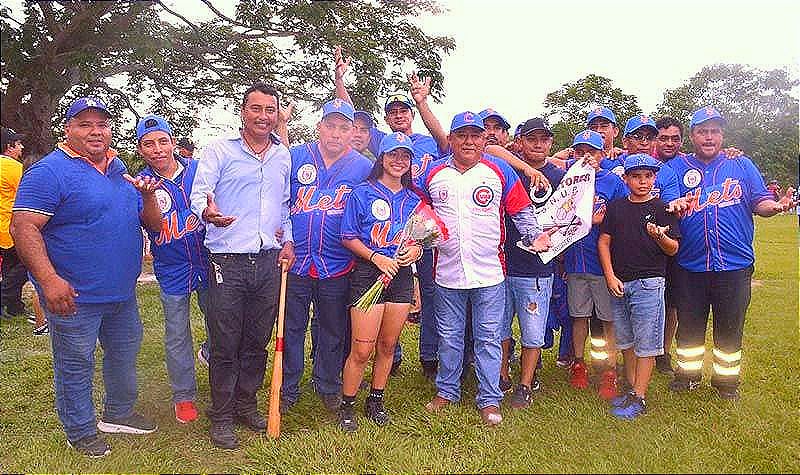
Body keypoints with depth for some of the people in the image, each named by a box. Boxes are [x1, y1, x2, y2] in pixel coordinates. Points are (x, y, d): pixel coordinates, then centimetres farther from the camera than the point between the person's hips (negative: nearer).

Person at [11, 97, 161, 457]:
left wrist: (148, 196, -6)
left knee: (125, 353, 20)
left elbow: (150, 223, 16)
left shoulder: (118, 168, 11)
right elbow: (23, 228, -20)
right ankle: (81, 432, 26)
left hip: (122, 292, 8)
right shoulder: (50, 170, -12)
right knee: (76, 365, 7)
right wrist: (49, 280, -28)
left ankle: (119, 413, 40)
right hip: (74, 295, -8)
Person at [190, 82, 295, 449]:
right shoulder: (219, 150, 0)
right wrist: (207, 212, -33)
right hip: (228, 262, -4)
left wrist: (288, 239, 10)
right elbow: (198, 193, -10)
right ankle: (221, 416, 21)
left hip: (269, 261, 4)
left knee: (258, 342, 14)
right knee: (225, 345, 3)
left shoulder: (284, 156, 15)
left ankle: (246, 405, 32)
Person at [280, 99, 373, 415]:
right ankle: (287, 389, 28)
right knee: (291, 327, 11)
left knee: (333, 330, 14)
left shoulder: (364, 168, 0)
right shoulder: (295, 157, 1)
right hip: (295, 260, 0)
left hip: (337, 267, 0)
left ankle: (329, 387, 34)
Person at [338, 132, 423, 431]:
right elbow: (348, 238, -3)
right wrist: (377, 257, -15)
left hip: (402, 276, 5)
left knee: (387, 346, 12)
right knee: (361, 350, -5)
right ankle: (347, 407, 14)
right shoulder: (362, 193, -2)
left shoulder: (413, 199, 12)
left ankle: (375, 402, 29)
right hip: (367, 274, -4)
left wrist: (416, 250, -3)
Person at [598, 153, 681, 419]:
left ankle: (639, 397, 7)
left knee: (645, 344, -2)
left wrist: (661, 237, -24)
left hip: (648, 283, -4)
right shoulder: (616, 207, 8)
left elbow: (673, 249, -1)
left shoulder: (663, 209, 1)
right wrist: (610, 276, -1)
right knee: (626, 341, 13)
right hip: (617, 283, 4)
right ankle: (632, 389, 26)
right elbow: (604, 242, 8)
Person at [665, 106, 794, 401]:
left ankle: (727, 379, 29)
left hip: (734, 263, 0)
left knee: (730, 326, 10)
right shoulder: (676, 168, 4)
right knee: (689, 324, 11)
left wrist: (776, 206, -16)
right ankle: (688, 373, 30)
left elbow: (760, 202, 6)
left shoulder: (742, 165, 7)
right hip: (690, 264, 0)